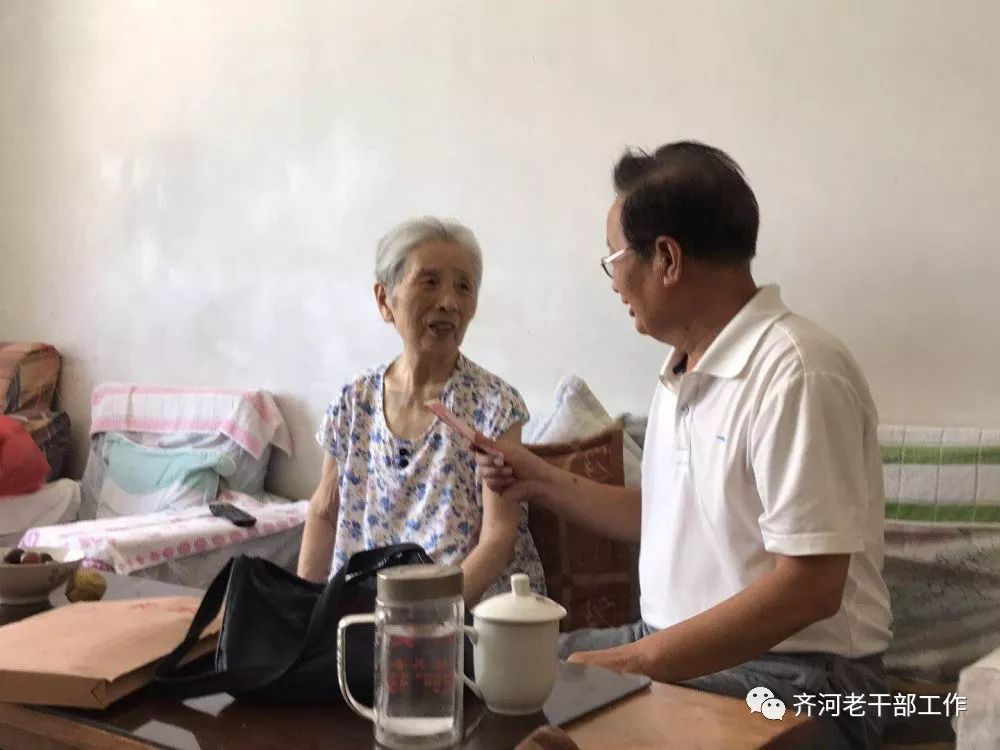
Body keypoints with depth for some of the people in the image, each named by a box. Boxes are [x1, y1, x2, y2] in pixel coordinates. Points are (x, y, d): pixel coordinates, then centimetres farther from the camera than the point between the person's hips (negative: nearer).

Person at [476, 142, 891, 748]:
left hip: (793, 675, -8)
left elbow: (808, 587, -25)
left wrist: (636, 662, -23)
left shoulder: (794, 373, -20)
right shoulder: (684, 368, 10)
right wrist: (546, 484, 17)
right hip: (674, 643, 9)